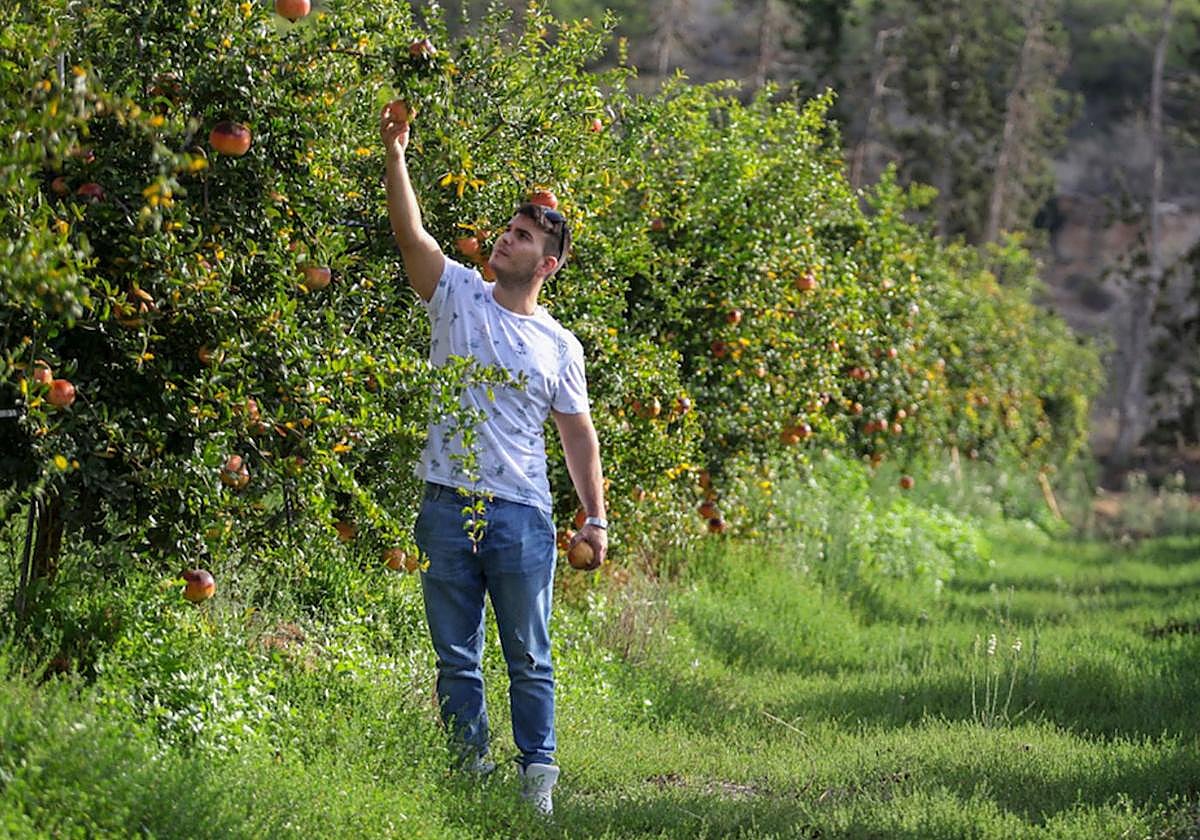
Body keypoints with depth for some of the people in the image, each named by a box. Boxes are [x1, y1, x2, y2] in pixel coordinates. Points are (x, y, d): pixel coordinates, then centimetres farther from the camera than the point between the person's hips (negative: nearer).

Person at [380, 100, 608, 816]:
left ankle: (538, 777, 10)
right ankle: (472, 775, 15)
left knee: (529, 659, 3)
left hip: (521, 514, -1)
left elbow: (579, 435, 9)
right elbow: (411, 234, -8)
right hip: (446, 508, 1)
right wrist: (396, 152, -20)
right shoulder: (459, 296, 5)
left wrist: (596, 520, 3)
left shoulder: (559, 346, 5)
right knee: (457, 659, 7)